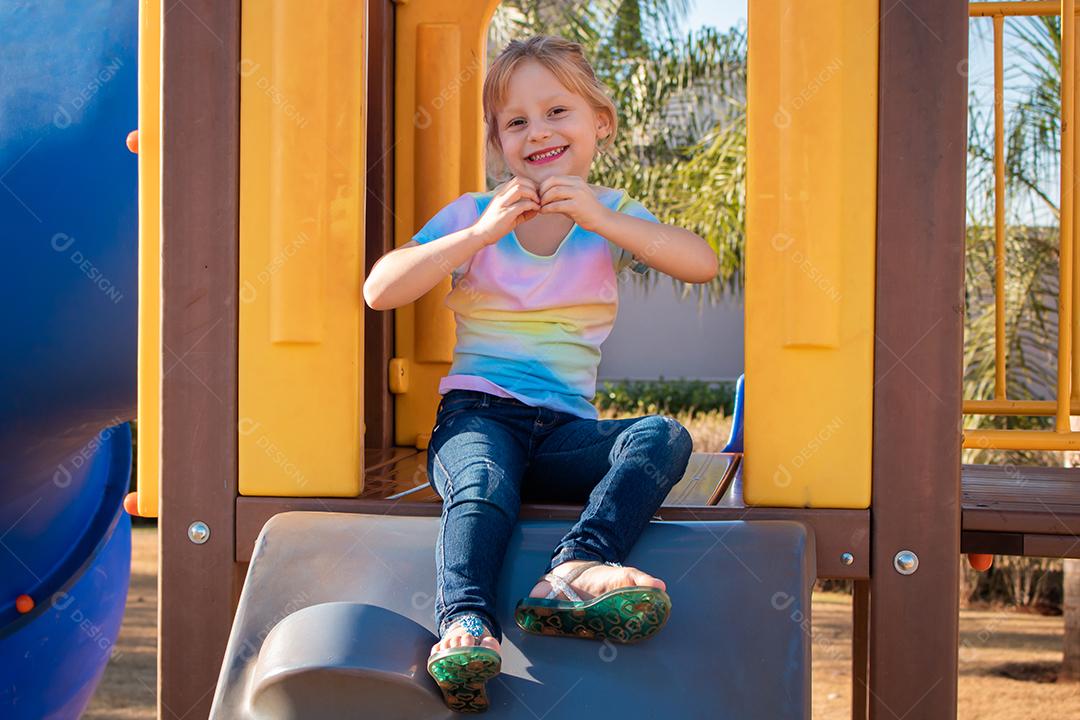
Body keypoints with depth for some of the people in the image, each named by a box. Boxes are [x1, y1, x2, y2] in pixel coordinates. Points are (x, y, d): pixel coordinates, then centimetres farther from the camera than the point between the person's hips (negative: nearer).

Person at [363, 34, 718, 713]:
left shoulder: (611, 215, 12)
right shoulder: (472, 214, 9)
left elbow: (702, 263, -8)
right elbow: (380, 290, -5)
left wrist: (598, 218, -19)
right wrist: (485, 233, -14)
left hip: (567, 429, 2)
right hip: (478, 414, -2)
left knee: (665, 437, -26)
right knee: (482, 486, -34)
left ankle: (578, 568, -44)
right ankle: (466, 623, -51)